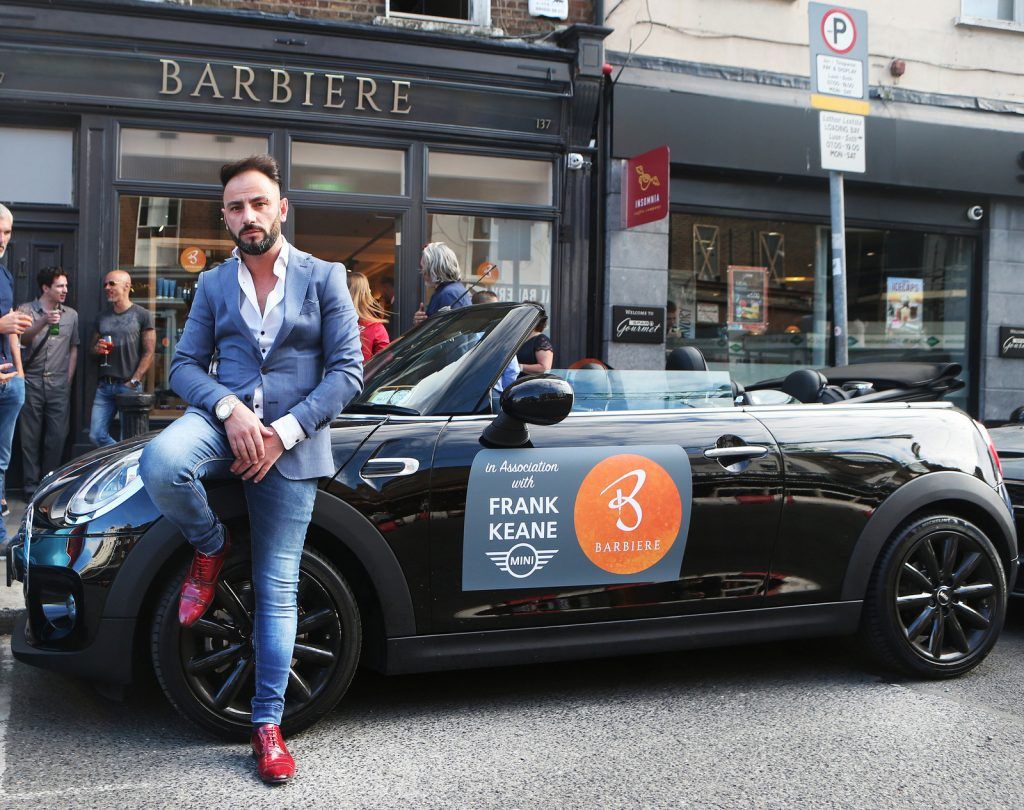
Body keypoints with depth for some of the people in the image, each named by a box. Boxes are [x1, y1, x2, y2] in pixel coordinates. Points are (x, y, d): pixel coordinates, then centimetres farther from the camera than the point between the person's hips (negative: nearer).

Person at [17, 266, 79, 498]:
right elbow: (21, 340, -11)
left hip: (59, 385, 2)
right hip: (32, 383, -2)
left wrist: (68, 380, 10)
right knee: (31, 436, 0)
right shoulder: (26, 310, 4)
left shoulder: (71, 314, 12)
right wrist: (43, 322, -27)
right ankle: (32, 487, 6)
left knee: (57, 437, 1)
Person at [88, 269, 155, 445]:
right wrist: (97, 349, -2)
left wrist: (134, 381, -12)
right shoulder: (102, 317, 16)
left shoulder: (142, 315, 0)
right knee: (96, 436, -1)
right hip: (104, 386, 5)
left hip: (129, 386, -5)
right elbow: (91, 347, 23)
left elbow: (149, 353, -5)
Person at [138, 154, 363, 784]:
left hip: (293, 441, -1)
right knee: (161, 464, -34)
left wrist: (284, 431, -13)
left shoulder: (324, 278, 4)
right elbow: (185, 365, 7)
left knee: (277, 587, 0)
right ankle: (211, 548, -2)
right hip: (222, 418, 2)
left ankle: (268, 723, 13)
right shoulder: (214, 284, 12)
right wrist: (229, 409, -14)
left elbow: (348, 370, -2)